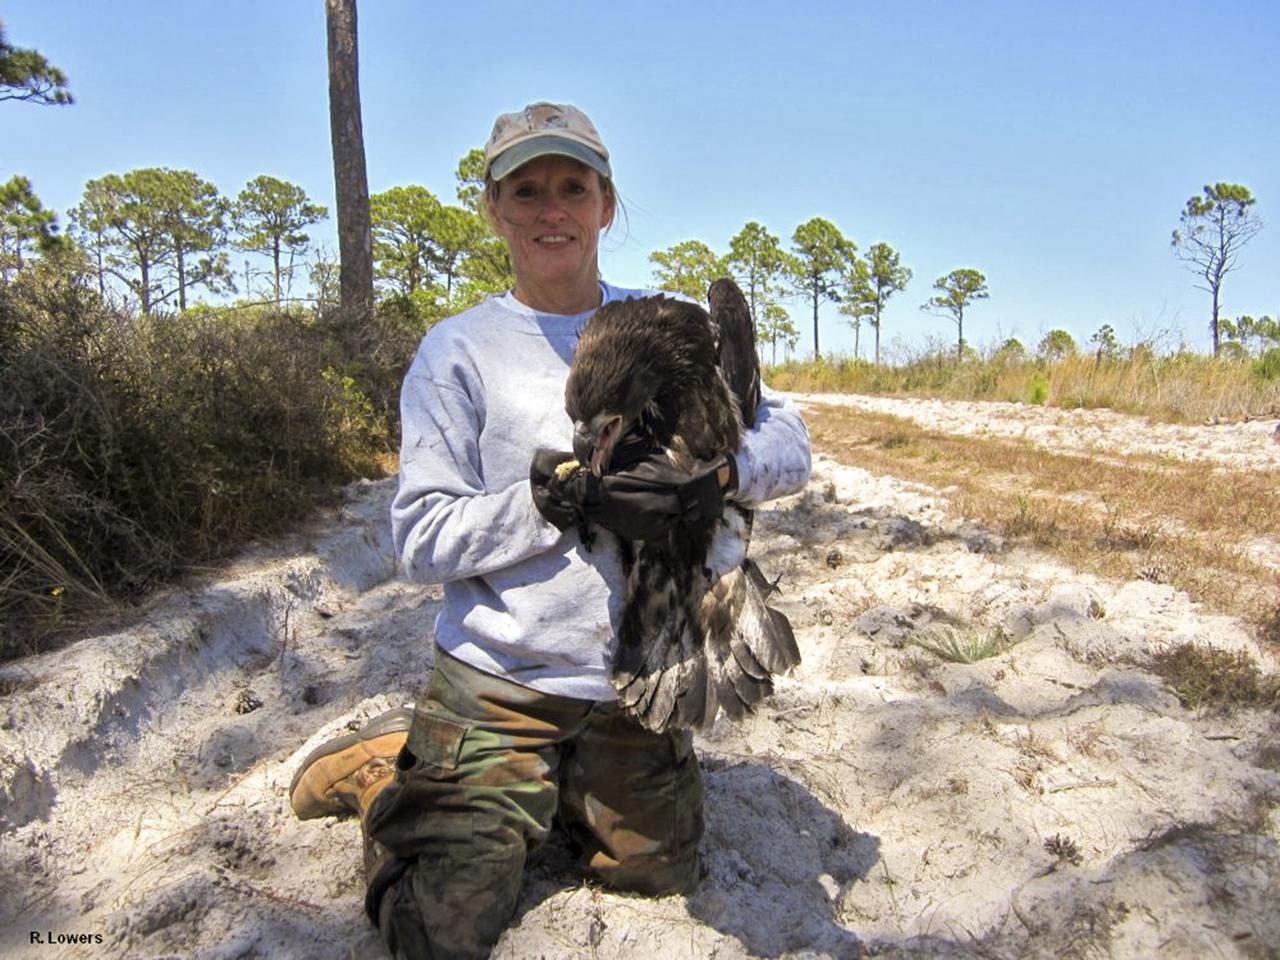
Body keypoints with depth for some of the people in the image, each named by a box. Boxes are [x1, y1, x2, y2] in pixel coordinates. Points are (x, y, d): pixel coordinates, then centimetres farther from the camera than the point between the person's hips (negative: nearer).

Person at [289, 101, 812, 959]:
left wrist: (722, 466, -28)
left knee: (660, 874, 21)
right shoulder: (458, 351, -8)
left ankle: (552, 796, 42)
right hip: (499, 683, -3)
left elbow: (790, 445, -5)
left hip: (634, 680, 4)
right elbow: (422, 540, -13)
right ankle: (390, 770, 26)